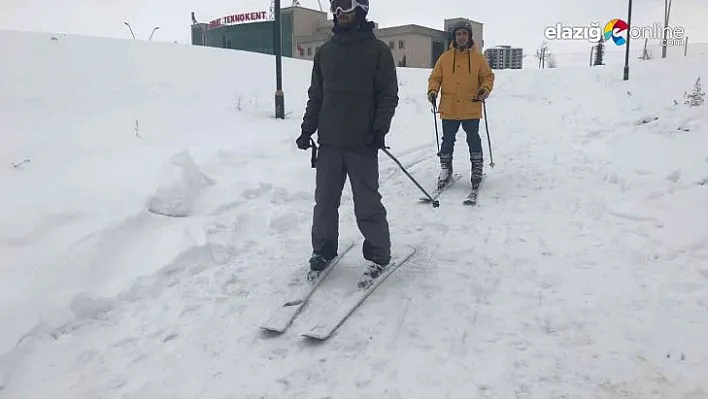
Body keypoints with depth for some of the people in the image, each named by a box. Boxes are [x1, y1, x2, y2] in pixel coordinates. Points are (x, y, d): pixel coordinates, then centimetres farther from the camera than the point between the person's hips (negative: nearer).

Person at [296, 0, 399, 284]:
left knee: (367, 204, 1)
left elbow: (388, 95, -2)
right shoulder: (325, 51, 13)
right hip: (329, 142, 4)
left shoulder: (378, 50, 1)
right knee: (325, 201, 9)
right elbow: (316, 95, 16)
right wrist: (307, 129, 8)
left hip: (362, 143, -4)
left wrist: (380, 128, -14)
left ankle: (378, 255, 17)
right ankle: (323, 250, 25)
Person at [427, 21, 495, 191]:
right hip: (448, 110, 1)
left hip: (471, 110, -1)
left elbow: (488, 76, 6)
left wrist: (485, 89, -13)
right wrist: (432, 91, -10)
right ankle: (446, 169, 23)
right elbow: (435, 77, 8)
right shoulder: (444, 57, 5)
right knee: (447, 141, 9)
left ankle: (477, 169, 20)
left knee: (474, 140, 6)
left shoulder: (478, 57, 3)